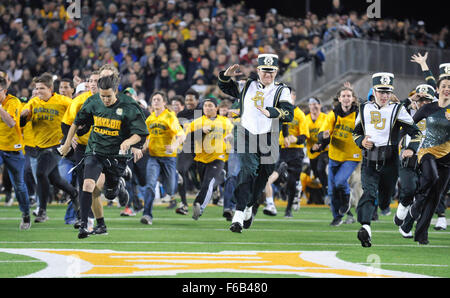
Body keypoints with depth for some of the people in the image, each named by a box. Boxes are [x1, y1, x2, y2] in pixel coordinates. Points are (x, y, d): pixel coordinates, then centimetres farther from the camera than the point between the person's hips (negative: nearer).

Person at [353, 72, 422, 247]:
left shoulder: (397, 109, 3)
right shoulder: (365, 109, 11)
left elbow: (415, 132, 1)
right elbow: (356, 132, 22)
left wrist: (411, 149, -18)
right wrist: (361, 141, -1)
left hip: (390, 161, 0)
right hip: (369, 161, 0)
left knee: (384, 199, 9)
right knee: (369, 192, -20)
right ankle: (365, 228, -35)